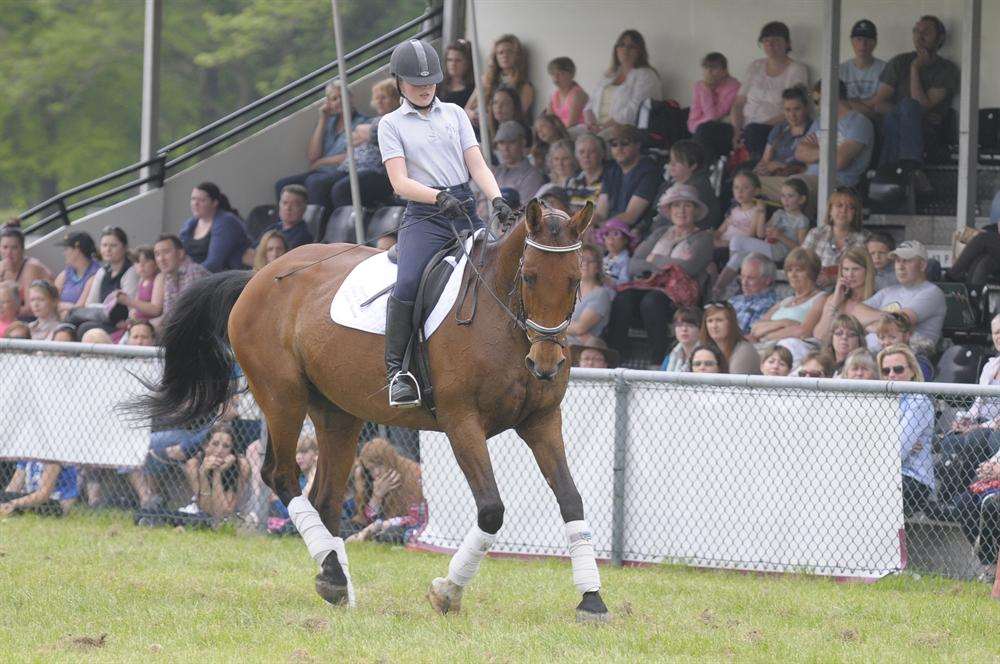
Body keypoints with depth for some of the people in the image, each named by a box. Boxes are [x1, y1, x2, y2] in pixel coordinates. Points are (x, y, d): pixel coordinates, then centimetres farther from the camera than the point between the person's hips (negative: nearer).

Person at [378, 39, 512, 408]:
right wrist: (438, 197, -21)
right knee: (407, 284, -27)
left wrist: (497, 200, -10)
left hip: (466, 211, 4)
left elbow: (477, 165, 9)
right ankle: (396, 370, -20)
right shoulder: (392, 124, 7)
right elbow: (400, 182, -4)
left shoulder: (454, 114, 16)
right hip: (424, 217, -4)